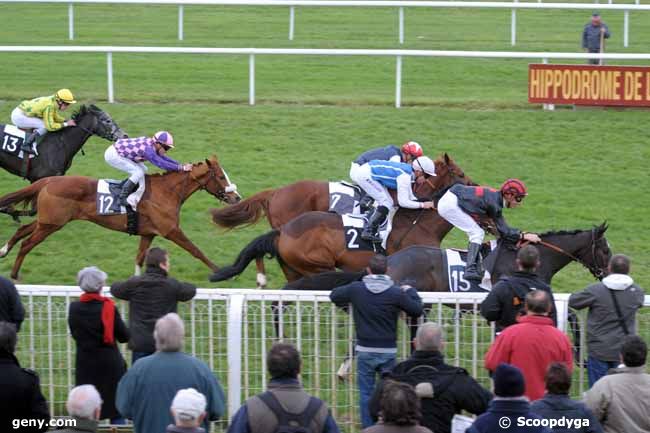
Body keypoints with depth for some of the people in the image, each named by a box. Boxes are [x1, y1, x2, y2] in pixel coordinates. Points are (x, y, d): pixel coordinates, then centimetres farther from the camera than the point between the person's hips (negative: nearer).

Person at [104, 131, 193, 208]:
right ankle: (122, 198, -9)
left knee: (143, 169, 10)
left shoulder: (151, 145, 0)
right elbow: (161, 164, -33)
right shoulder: (147, 149, -29)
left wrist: (181, 165, 3)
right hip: (112, 155, -10)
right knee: (138, 172, -17)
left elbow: (163, 158, 10)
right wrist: (181, 168, -30)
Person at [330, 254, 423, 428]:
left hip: (365, 351, 0)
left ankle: (367, 428, 10)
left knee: (366, 393, 8)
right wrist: (411, 292, 18)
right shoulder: (396, 293, -11)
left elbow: (334, 296, 9)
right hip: (388, 352, 0)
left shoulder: (355, 289, -8)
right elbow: (417, 310, 1)